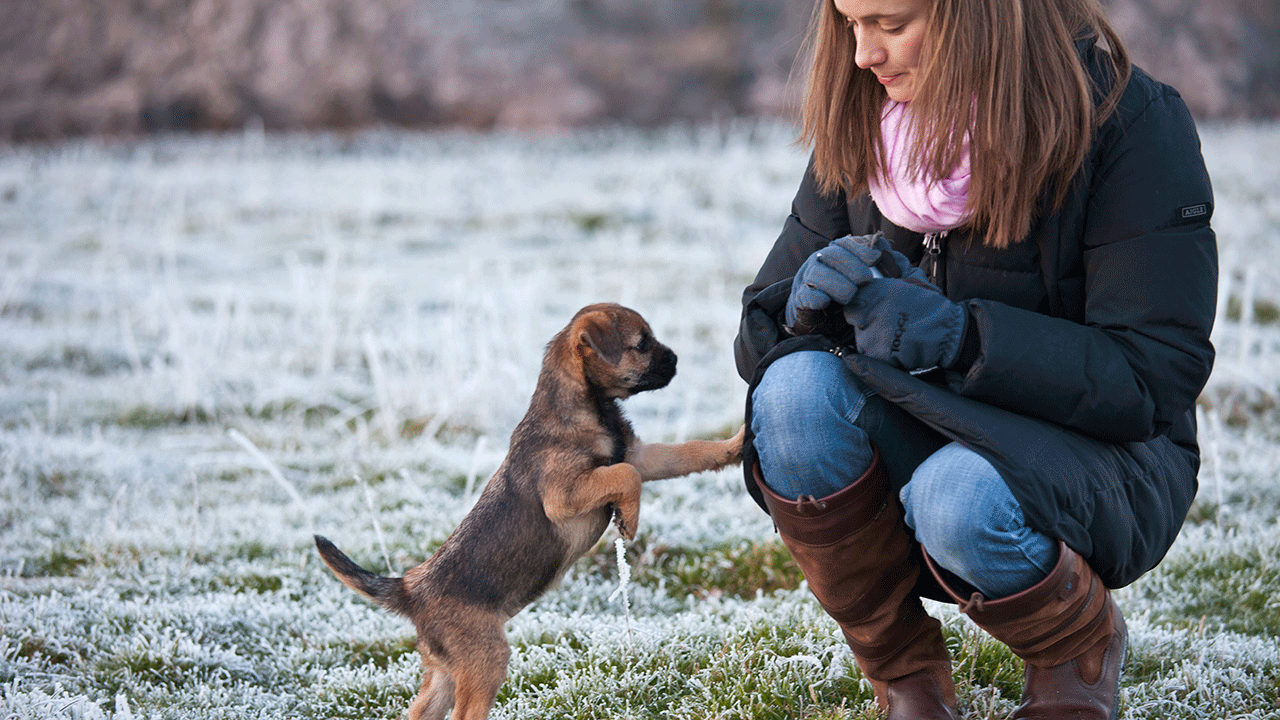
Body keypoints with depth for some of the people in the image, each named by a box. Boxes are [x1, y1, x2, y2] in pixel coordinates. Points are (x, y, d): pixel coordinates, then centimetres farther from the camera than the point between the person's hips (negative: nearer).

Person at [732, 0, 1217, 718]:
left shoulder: (1130, 124, -15)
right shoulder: (859, 129, -1)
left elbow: (1156, 377, -20)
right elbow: (764, 323, 1)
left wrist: (959, 336, -32)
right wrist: (812, 301, -24)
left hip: (1094, 457, -4)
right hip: (919, 430, 4)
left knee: (959, 497, -37)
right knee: (795, 388, -27)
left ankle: (1082, 649, -1)